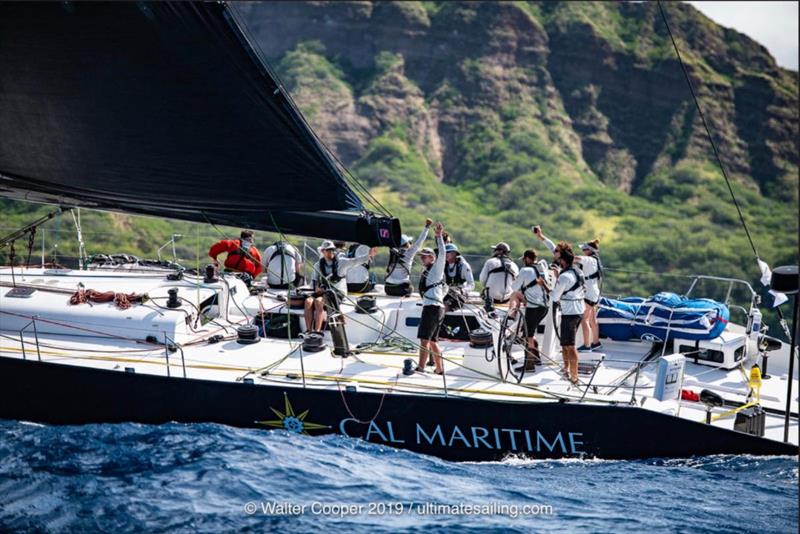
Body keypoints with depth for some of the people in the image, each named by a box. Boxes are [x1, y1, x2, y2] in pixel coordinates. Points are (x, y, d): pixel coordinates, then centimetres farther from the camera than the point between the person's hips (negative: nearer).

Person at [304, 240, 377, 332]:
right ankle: (308, 331, -24)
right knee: (308, 301, -25)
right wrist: (315, 288, -8)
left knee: (318, 301, -31)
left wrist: (368, 255, -28)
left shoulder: (341, 262, 1)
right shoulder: (318, 265, 12)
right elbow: (313, 280, 16)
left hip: (338, 293, -4)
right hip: (323, 292, 4)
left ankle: (317, 331, -29)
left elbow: (355, 261, -12)